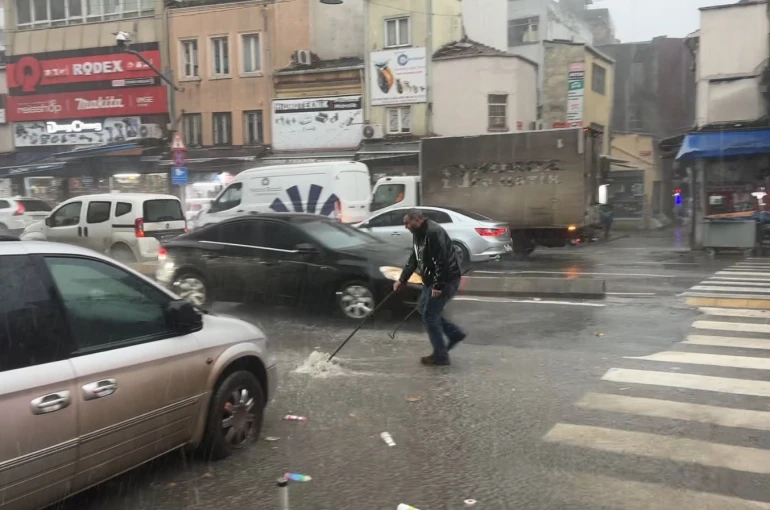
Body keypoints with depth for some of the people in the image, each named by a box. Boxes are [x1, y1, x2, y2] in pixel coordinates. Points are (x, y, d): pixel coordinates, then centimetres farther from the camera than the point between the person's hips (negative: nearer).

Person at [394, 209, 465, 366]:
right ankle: (455, 333, 25)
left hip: (446, 280, -10)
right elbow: (413, 259, 16)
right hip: (431, 280, 10)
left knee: (429, 316, -4)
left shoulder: (433, 232, -23)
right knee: (425, 310, 17)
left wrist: (438, 285, -25)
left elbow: (441, 260, -27)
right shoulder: (418, 234, 10)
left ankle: (440, 356, 7)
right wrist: (402, 280, 13)